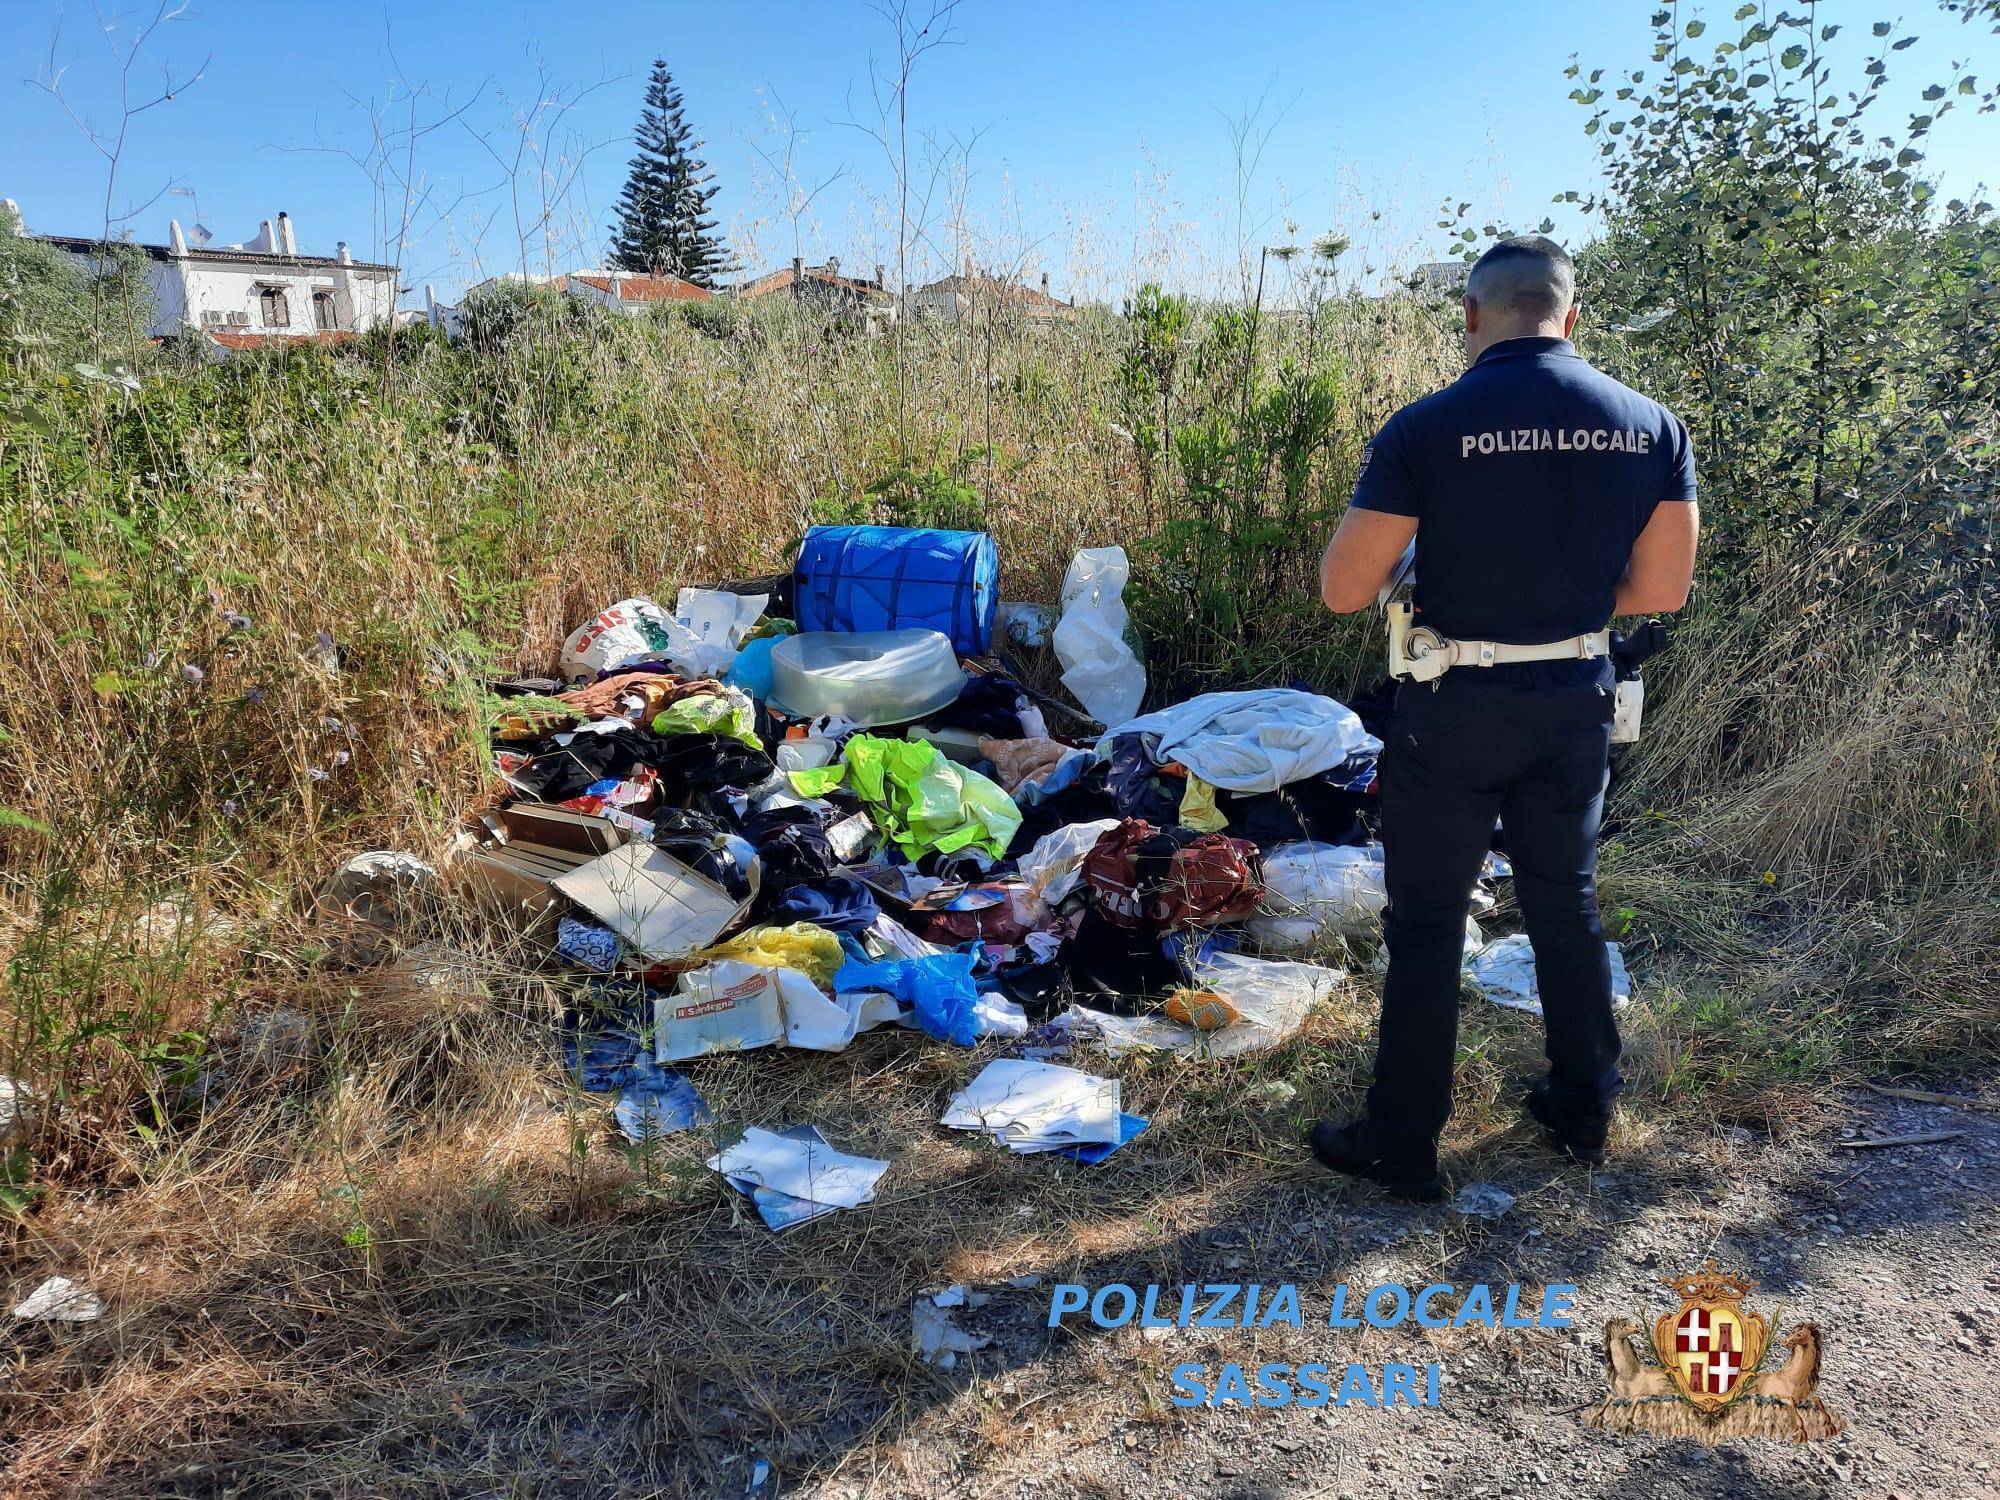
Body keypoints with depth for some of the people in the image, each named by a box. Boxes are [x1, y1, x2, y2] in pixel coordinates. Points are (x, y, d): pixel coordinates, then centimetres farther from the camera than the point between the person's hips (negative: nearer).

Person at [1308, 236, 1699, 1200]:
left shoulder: (1426, 429, -16)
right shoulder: (1652, 426, -2)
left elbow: (1343, 591, -14)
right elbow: (1662, 589, 3)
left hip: (1454, 708, -4)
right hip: (1575, 702, 5)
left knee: (1426, 923, 8)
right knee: (1566, 904, 21)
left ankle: (1402, 1146, 18)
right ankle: (1584, 1110, 37)